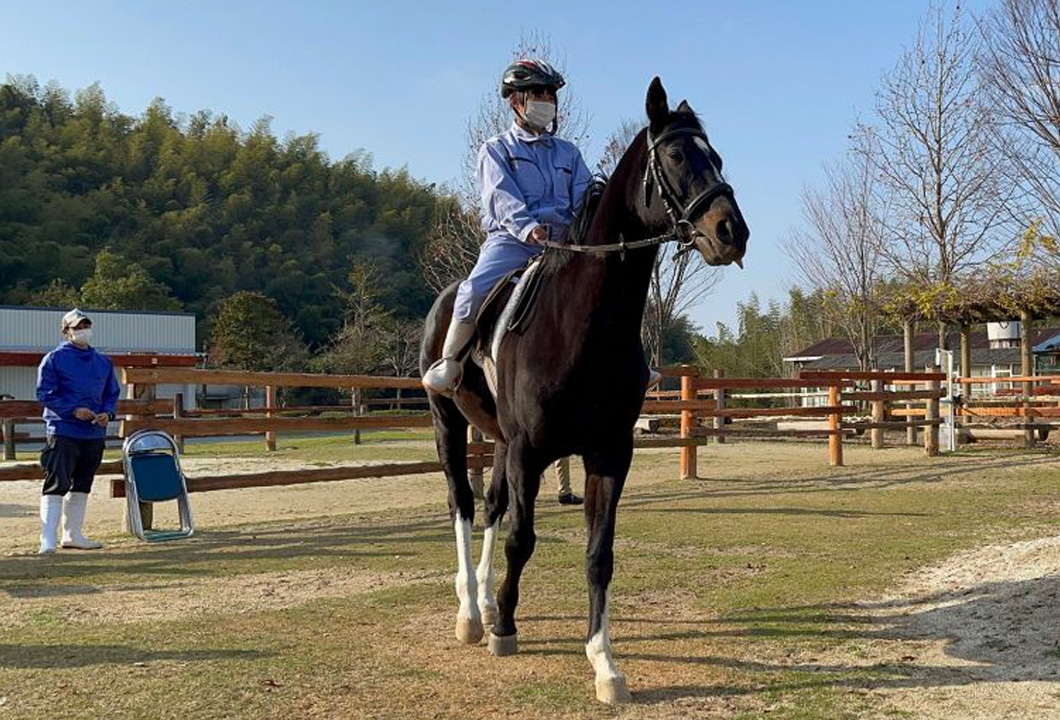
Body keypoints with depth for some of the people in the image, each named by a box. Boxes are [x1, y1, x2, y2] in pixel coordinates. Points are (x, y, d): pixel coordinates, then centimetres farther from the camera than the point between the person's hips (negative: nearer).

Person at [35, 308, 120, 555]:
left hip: (95, 433, 6)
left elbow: (112, 393, 17)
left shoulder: (103, 362, 13)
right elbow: (45, 393, -7)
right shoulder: (54, 359, -3)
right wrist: (73, 410, -17)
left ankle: (72, 534, 25)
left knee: (82, 485, 14)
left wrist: (108, 413, -3)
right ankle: (48, 539, -10)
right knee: (56, 484, -12)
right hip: (63, 432, -6)